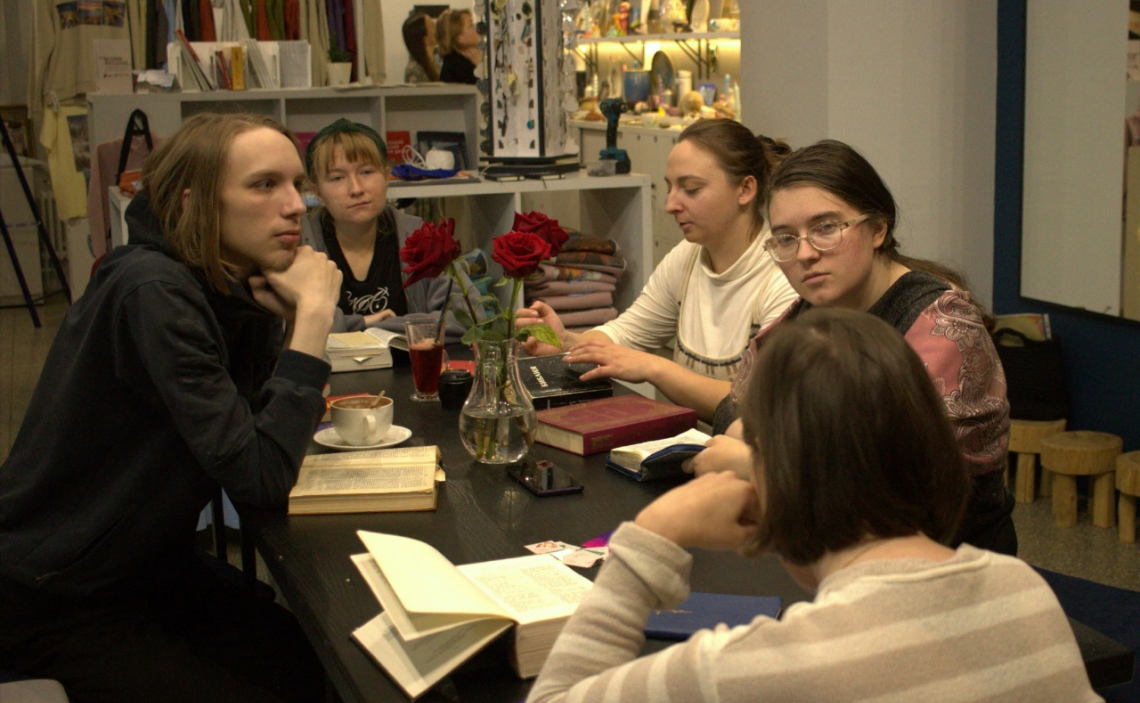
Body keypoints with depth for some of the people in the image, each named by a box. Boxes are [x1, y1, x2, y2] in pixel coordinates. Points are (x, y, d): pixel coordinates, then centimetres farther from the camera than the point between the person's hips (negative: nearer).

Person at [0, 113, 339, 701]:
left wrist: (295, 314, -12)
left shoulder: (227, 283, -1)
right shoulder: (151, 291, -26)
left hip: (149, 562, 8)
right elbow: (259, 477, -29)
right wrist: (312, 315, -26)